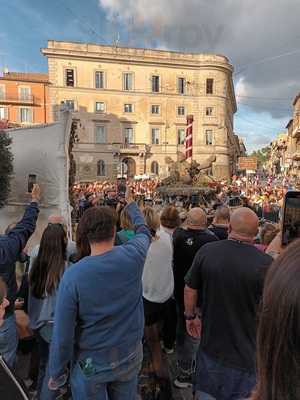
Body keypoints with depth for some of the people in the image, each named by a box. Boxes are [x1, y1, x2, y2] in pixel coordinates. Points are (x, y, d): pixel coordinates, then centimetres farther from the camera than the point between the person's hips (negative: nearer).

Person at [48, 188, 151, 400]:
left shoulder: (72, 275, -25)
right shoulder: (133, 255, -19)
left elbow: (63, 333, -18)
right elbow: (144, 231, 4)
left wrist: (57, 372, 0)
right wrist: (131, 203, 19)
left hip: (91, 363, -2)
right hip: (130, 356, 3)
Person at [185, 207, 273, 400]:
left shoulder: (206, 251, -15)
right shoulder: (266, 263, -22)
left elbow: (190, 290, -5)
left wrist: (191, 316, 12)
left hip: (210, 342, 2)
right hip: (246, 348, -2)